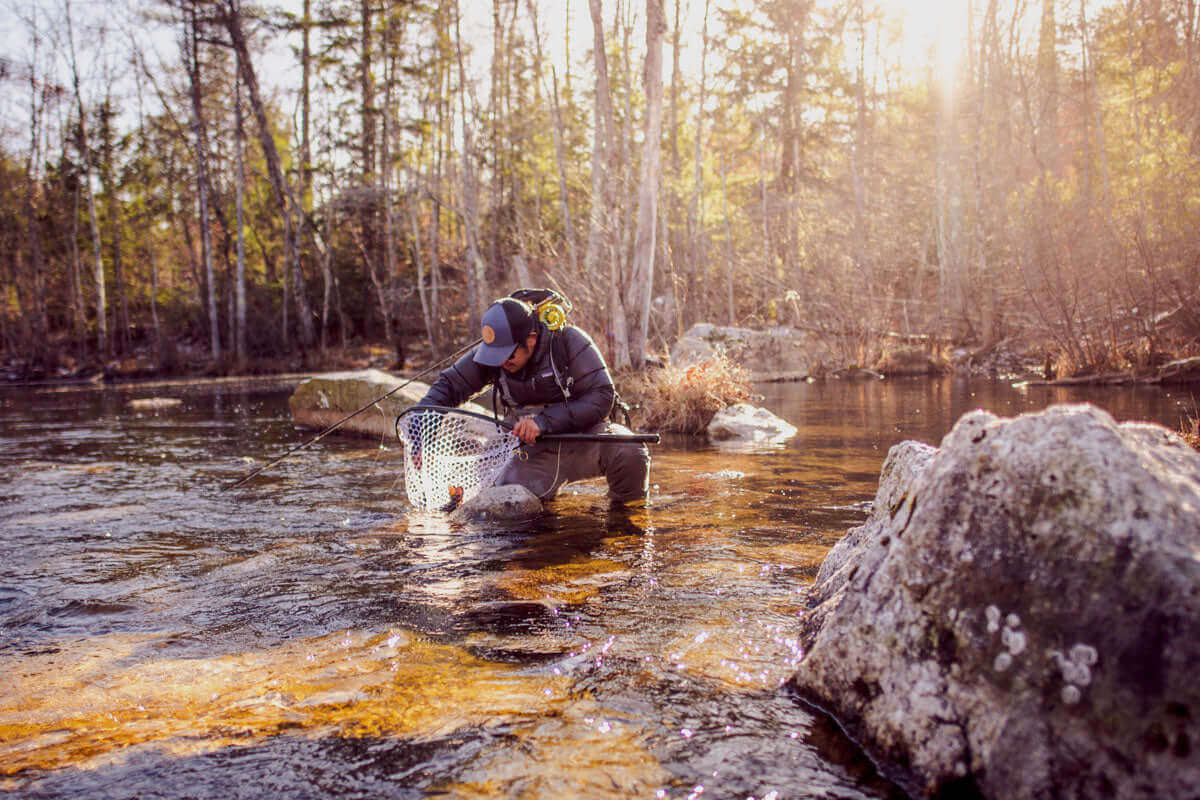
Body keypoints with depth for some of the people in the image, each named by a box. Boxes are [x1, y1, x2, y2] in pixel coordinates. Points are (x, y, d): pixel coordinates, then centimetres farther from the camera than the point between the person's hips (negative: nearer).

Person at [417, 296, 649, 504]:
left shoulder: (568, 340, -17)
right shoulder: (494, 350, -5)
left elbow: (601, 397, -21)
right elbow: (449, 384, 6)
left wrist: (544, 421, -29)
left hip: (584, 437, -3)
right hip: (536, 450, 3)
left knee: (629, 453, -33)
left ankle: (629, 508, 1)